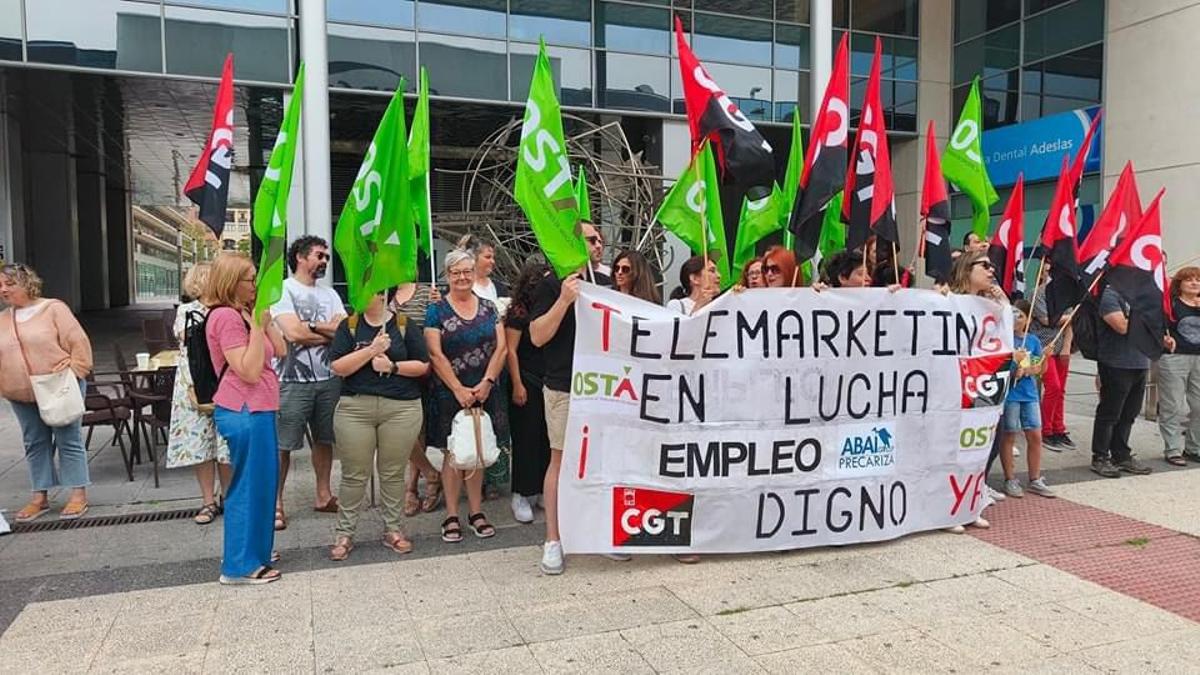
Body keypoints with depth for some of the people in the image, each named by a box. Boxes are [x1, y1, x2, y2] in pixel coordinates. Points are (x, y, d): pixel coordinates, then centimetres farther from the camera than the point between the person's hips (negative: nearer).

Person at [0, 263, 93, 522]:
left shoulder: (53, 308, -3)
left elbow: (78, 341, -7)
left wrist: (74, 368, -15)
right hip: (22, 395, 5)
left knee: (68, 440, 1)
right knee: (35, 444, 11)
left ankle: (78, 494, 6)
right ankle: (40, 496, 20)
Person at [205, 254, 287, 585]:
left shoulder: (242, 314, 15)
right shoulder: (226, 317, -16)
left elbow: (280, 350, 12)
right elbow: (250, 372, -20)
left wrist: (265, 318, 4)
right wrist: (258, 325, -21)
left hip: (256, 410, 10)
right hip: (244, 412, -10)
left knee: (260, 483, 18)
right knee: (250, 486, -2)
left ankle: (252, 551, 31)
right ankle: (241, 566, 8)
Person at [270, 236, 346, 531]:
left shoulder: (329, 294, 13)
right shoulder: (283, 290, -4)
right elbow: (293, 333, -17)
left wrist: (311, 325, -11)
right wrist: (329, 332, -5)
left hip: (329, 378, 6)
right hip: (293, 380, -6)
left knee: (324, 439, 13)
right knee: (283, 444, 0)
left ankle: (323, 495, 26)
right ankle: (275, 503, 9)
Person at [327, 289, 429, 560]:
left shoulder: (405, 325, 5)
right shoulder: (348, 326, 7)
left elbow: (423, 365, 3)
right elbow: (338, 367, -4)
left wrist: (393, 366, -11)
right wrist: (371, 350, -14)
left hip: (401, 408, 0)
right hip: (355, 408, 0)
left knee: (393, 473, 7)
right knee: (354, 475, 4)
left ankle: (392, 528, 21)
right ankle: (344, 533, 17)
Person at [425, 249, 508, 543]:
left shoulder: (488, 307, 8)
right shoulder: (437, 311, -1)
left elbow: (501, 348, 2)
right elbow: (436, 355, -8)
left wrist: (486, 382, -10)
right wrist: (459, 389, -13)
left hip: (483, 393, 3)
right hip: (450, 394, -3)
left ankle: (476, 511, 20)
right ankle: (451, 516, 13)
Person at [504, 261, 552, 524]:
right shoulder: (519, 311, -5)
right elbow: (510, 350, -7)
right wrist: (517, 385, -12)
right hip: (527, 383, -5)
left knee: (547, 438, 6)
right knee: (526, 438, 0)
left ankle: (539, 491, 18)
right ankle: (521, 496, 10)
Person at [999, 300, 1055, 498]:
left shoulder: (1033, 340, 8)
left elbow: (1039, 368, 8)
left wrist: (1025, 370, -11)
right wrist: (1013, 359, -23)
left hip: (1029, 394, 5)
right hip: (1009, 394, -5)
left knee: (1035, 436, 7)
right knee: (1008, 436, 4)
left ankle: (1035, 480, 19)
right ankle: (1010, 480, 14)